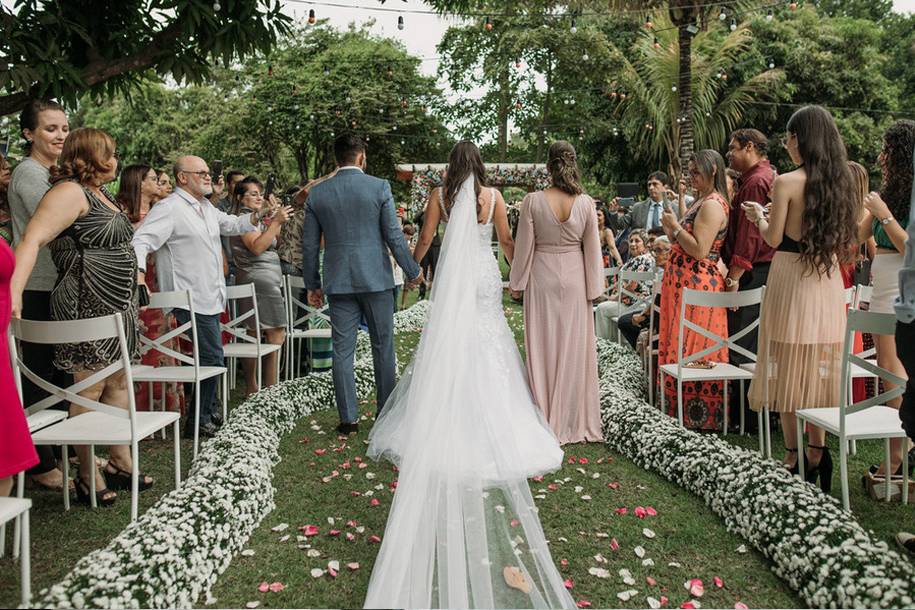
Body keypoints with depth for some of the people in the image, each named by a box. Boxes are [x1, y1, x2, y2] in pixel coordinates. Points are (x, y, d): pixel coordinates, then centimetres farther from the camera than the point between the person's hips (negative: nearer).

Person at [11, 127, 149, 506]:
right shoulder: (70, 192, -13)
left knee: (119, 383, 13)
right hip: (87, 304, -10)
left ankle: (120, 461, 24)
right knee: (90, 389, -3)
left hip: (117, 304, 10)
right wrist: (15, 290, -36)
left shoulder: (101, 194, 17)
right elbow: (33, 239, -26)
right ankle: (88, 478, 7)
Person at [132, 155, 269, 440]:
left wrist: (255, 217, 12)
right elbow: (141, 241, -21)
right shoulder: (169, 208, -13)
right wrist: (138, 272, -37)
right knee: (212, 359, -8)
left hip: (211, 297, 9)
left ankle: (207, 409, 32)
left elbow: (231, 225, 31)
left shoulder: (207, 208, 16)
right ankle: (198, 421, 4)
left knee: (207, 357, 18)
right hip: (192, 301, -9)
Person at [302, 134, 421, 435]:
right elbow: (394, 236, -6)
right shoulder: (380, 187, -6)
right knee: (383, 347, 10)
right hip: (376, 279, -2)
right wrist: (412, 271, 6)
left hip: (338, 283, 2)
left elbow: (309, 244, 6)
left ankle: (348, 418, 9)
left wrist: (312, 284, 16)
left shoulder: (317, 193, 3)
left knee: (342, 350, 6)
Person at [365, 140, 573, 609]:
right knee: (486, 345, 6)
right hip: (485, 277, 0)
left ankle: (446, 423, 8)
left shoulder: (440, 195, 0)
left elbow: (424, 240, 5)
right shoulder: (493, 195, 0)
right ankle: (488, 419, 7)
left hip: (452, 278, 0)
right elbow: (506, 241, 6)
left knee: (448, 346, 6)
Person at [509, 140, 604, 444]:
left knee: (543, 348, 9)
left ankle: (546, 420, 16)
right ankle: (574, 421, 18)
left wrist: (517, 282, 5)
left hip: (542, 277, -1)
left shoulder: (533, 201, -12)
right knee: (573, 347, 10)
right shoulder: (585, 202, -8)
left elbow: (524, 246, -6)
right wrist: (594, 288, 7)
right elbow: (592, 248, -2)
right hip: (574, 280, 1)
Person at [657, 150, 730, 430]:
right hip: (682, 283, 10)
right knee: (678, 347, 14)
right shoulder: (700, 201, 17)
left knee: (689, 351, -4)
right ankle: (681, 410, 24)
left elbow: (700, 250, -22)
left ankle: (697, 416, 6)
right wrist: (672, 229, 4)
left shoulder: (713, 205, -14)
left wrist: (675, 226, -13)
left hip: (697, 286, -10)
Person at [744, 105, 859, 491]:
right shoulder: (840, 181, 6)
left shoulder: (787, 183, -12)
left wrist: (759, 216, 11)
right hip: (828, 284, 6)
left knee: (789, 366, 4)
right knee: (820, 368, 13)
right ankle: (817, 453, 18)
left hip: (792, 281, -6)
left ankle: (793, 457, 9)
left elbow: (774, 238, -10)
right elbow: (844, 241, 14)